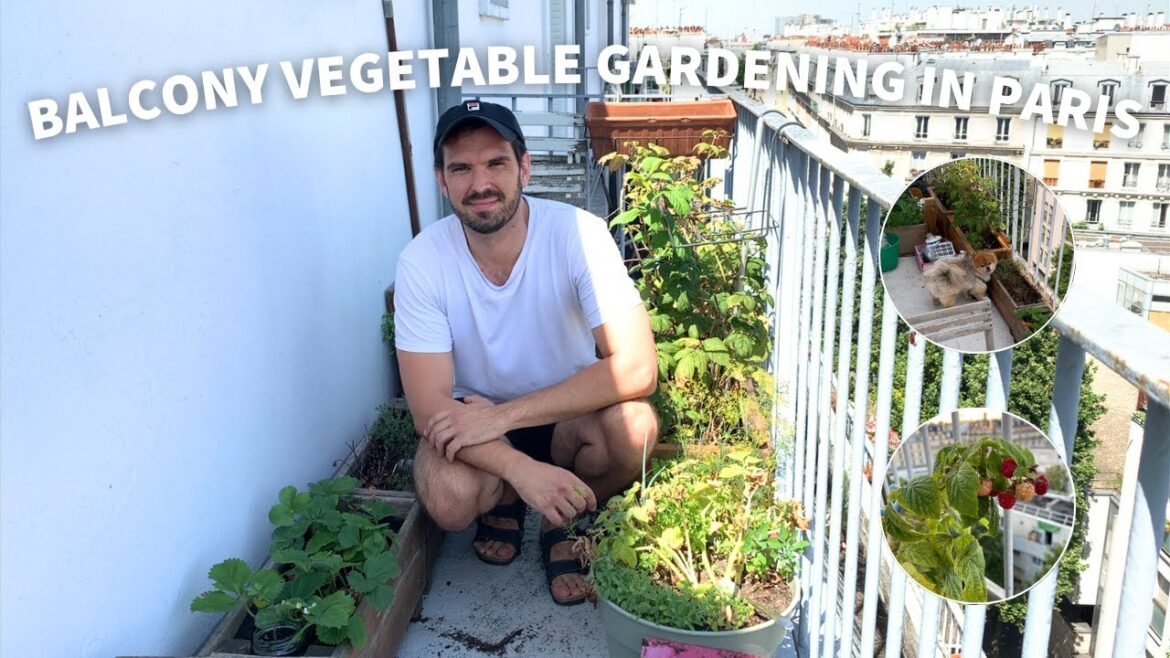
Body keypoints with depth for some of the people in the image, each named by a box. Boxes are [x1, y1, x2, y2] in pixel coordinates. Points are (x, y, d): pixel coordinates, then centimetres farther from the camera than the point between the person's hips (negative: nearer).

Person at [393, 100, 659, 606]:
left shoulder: (579, 234, -22)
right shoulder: (422, 261, -19)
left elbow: (636, 367, -28)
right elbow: (429, 409, -20)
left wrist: (500, 415, -31)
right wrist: (522, 470, -37)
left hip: (570, 415, 0)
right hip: (474, 420, 0)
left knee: (634, 425, -32)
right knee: (449, 498, -31)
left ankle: (564, 522, 1)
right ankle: (505, 497, 8)